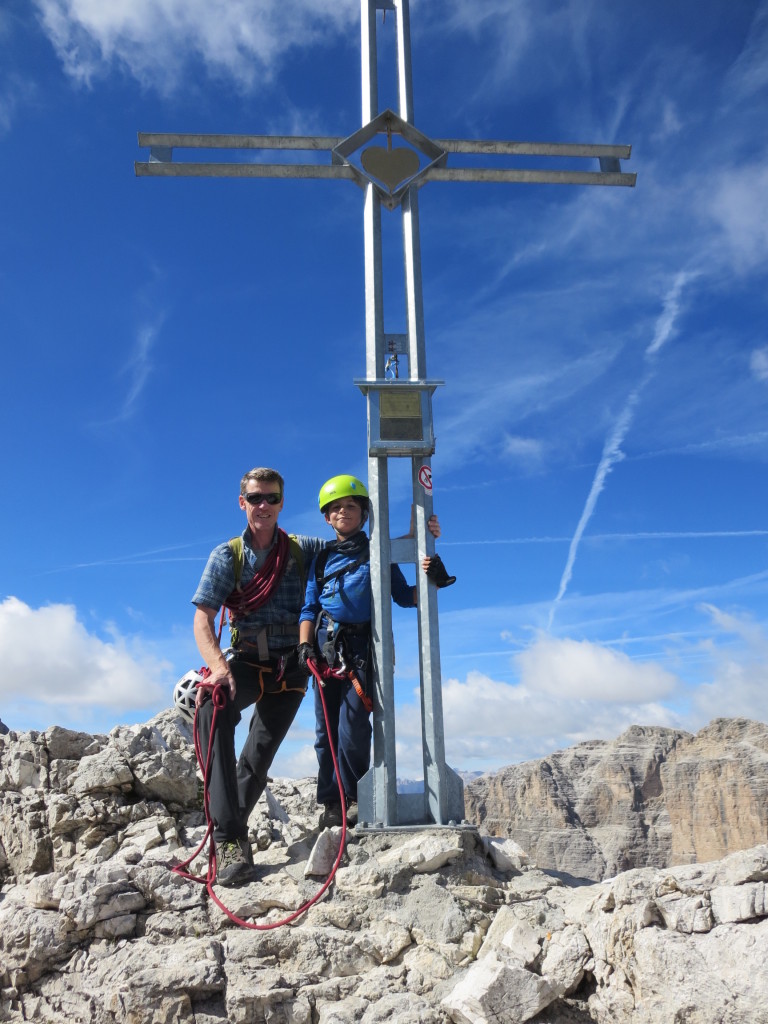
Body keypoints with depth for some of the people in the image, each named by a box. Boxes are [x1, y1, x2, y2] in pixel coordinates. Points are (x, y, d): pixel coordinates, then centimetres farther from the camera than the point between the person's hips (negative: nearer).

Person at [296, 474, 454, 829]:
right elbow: (309, 608, 15)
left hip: (364, 647, -3)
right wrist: (305, 645, 0)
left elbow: (404, 597, 10)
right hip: (327, 647, 3)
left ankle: (352, 799, 5)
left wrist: (432, 579, -7)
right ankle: (331, 803, 12)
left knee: (352, 726, -12)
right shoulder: (322, 559, 18)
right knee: (326, 729, 2)